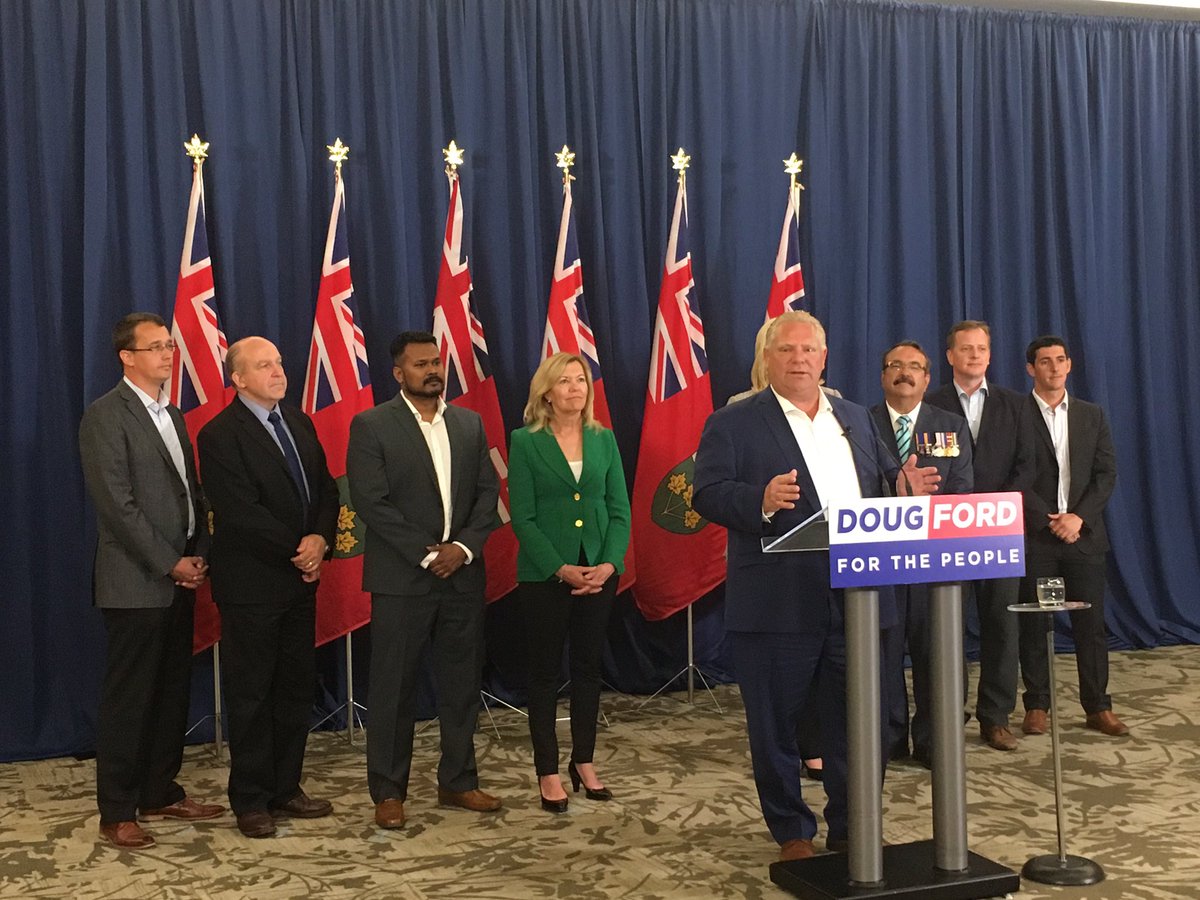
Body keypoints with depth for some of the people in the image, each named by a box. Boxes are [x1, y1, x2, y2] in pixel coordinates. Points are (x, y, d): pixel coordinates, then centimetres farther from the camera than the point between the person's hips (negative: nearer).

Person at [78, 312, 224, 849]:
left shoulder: (171, 415, 15)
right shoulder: (106, 416, -10)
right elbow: (116, 503, -17)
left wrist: (199, 555, 3)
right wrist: (170, 563, -15)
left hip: (179, 578, 8)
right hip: (136, 583, -8)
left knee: (172, 692, 13)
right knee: (128, 698, 0)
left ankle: (161, 793, 25)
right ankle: (116, 814, 10)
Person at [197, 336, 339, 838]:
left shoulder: (298, 422, 11)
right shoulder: (220, 435, -12)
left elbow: (325, 489, 9)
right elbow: (241, 513, -19)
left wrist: (320, 539, -10)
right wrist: (297, 550, -14)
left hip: (300, 577, 7)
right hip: (251, 584, -7)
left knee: (296, 688, 12)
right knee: (251, 694, 4)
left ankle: (285, 789, 23)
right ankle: (251, 801, 15)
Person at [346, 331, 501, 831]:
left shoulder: (469, 424, 11)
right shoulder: (371, 426, -4)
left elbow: (488, 491, 7)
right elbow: (371, 502, -11)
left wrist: (464, 546, -9)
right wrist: (426, 555, -15)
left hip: (463, 575, 5)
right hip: (401, 579, -4)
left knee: (462, 684, 11)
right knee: (393, 689, 3)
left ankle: (458, 782, 24)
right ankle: (388, 793, 15)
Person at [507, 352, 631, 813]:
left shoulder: (604, 439, 7)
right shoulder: (526, 442, -4)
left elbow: (619, 510, 5)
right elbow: (523, 518, -8)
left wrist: (609, 563, -10)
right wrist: (561, 569, -16)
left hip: (599, 572, 4)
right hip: (545, 573, -3)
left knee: (588, 667, 11)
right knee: (545, 671, 5)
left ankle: (584, 762, 25)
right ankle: (548, 773, 14)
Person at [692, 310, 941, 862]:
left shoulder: (856, 419, 17)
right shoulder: (732, 424, -1)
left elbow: (881, 482, 20)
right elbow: (707, 496, -10)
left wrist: (904, 486, -3)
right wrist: (761, 502, -28)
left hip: (857, 601, 4)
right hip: (777, 605, -4)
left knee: (859, 722, 11)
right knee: (775, 727, 7)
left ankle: (851, 829, 27)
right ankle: (792, 832, 24)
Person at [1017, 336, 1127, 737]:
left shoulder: (1092, 415, 11)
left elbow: (1106, 473, 5)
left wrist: (1079, 516, -8)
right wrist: (1048, 520, -11)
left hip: (1084, 535, 3)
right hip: (1033, 537, -3)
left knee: (1091, 624, 4)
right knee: (1033, 626, 2)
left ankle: (1098, 707, 12)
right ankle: (1036, 707, 12)